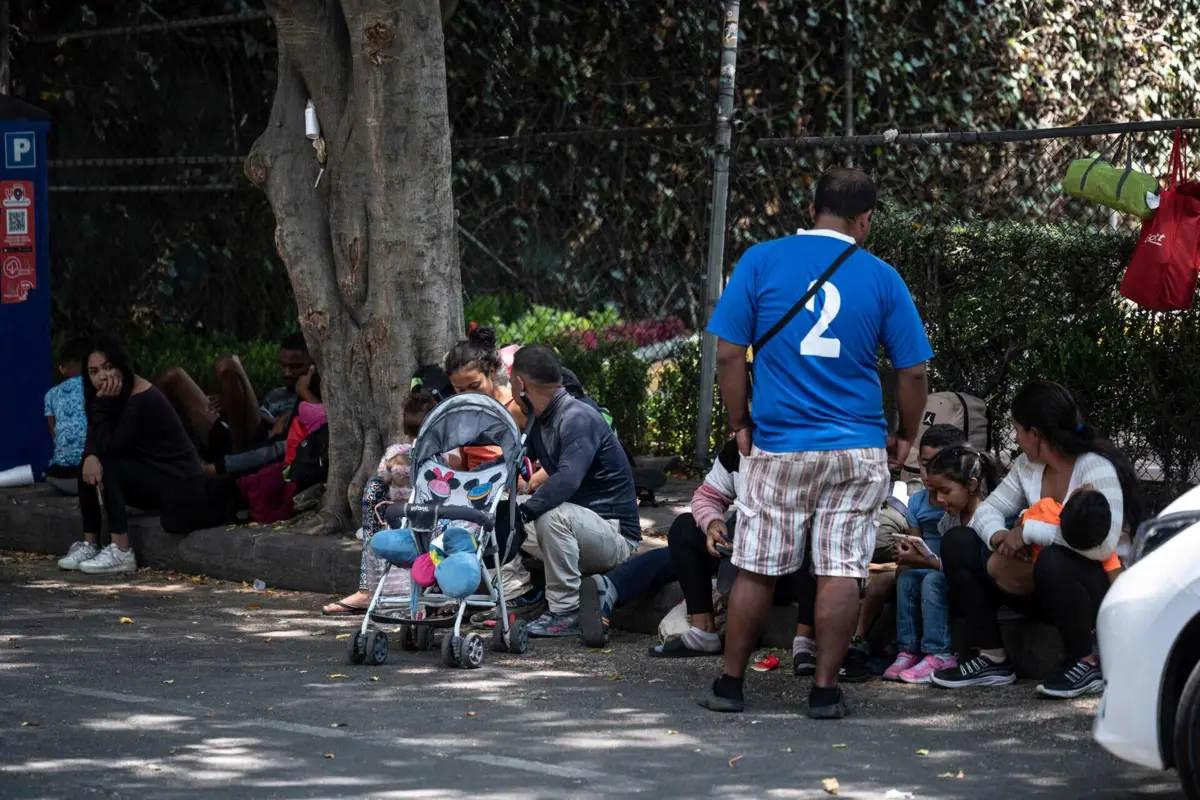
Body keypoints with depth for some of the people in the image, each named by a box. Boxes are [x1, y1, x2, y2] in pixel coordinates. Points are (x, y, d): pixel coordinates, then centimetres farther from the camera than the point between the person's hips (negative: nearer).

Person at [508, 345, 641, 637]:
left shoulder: (578, 418, -22)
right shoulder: (540, 420, 8)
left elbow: (568, 479, -37)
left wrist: (522, 513, -39)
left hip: (616, 534, -9)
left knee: (552, 515, -36)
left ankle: (566, 612, -26)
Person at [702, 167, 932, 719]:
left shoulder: (761, 261, 0)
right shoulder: (881, 278, 1)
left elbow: (728, 353, -1)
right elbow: (912, 371, 3)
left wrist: (739, 425, 10)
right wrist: (906, 438, 17)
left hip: (778, 445, 0)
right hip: (858, 450, 0)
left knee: (756, 569, 8)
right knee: (842, 570, 2)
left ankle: (730, 684, 14)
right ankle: (825, 689, 2)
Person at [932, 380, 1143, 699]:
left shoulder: (1097, 468, -20)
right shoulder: (1027, 466, 6)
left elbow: (1102, 544, -33)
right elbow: (988, 509, 8)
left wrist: (1029, 531, -28)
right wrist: (999, 536, -17)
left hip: (1099, 588, -8)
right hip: (1039, 587, 8)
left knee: (1052, 562, -41)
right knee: (958, 543, -1)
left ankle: (1085, 666, -18)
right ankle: (992, 660, -1)